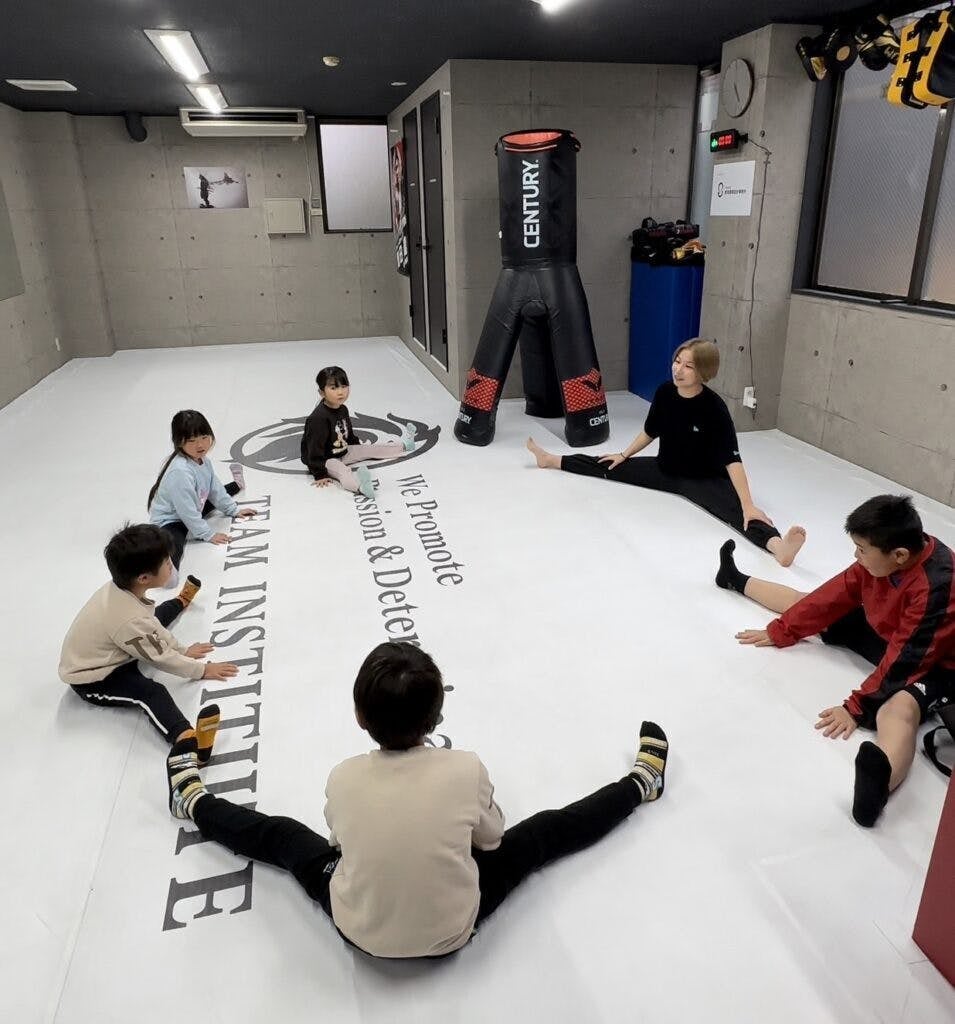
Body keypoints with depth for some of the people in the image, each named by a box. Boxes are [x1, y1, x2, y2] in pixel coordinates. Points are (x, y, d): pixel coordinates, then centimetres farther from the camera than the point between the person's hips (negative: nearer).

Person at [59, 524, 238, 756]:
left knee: (155, 618, 28)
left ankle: (181, 601, 62)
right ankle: (187, 740, -62)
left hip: (108, 655, 10)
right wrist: (201, 670, -11)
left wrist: (181, 649, 10)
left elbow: (149, 620, 4)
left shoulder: (122, 587, -14)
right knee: (151, 692, -34)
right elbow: (161, 658, -24)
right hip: (92, 680, -10)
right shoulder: (130, 621, -38)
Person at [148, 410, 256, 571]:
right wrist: (208, 534, -18)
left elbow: (214, 489, 12)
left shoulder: (203, 460, -5)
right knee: (174, 547, -42)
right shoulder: (180, 471, -33)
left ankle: (236, 484, 63)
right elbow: (187, 511, -27)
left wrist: (233, 510, 16)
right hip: (169, 522, -10)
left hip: (190, 515, 10)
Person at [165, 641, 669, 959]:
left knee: (277, 834, 20)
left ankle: (192, 798, 46)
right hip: (453, 931, 0)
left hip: (360, 932, 1)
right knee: (544, 831, 15)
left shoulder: (342, 778, -23)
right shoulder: (467, 768, -26)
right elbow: (492, 840, -5)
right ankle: (641, 780, 35)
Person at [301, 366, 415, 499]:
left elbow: (349, 434, 19)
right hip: (326, 460, -9)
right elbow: (315, 449, -29)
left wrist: (359, 447, 31)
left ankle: (403, 445, 37)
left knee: (371, 449, 19)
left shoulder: (342, 410, -1)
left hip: (343, 452, 9)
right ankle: (359, 485, -71)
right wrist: (320, 475, -29)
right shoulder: (318, 418, -29)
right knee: (341, 469, -39)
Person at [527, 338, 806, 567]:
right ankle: (550, 460, 32)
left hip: (703, 480, -6)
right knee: (609, 467, 11)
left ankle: (777, 546, -63)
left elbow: (732, 460, -30)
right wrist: (624, 455, 18)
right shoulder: (665, 393, -10)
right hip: (664, 470, 6)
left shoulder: (714, 408, -26)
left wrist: (748, 504, -37)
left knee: (736, 509, -34)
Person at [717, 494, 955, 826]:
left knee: (897, 710, -40)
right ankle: (737, 581, 39)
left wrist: (856, 707, -33)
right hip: (885, 631, 8)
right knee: (816, 604, 14)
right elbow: (835, 595, -3)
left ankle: (881, 774, -73)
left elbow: (903, 659, -34)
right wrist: (780, 632, 2)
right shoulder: (887, 557, -13)